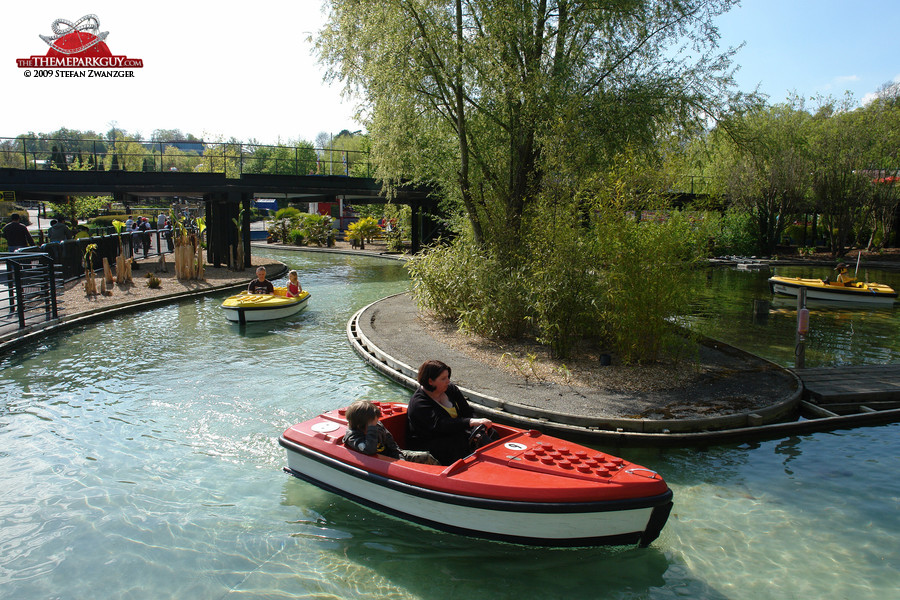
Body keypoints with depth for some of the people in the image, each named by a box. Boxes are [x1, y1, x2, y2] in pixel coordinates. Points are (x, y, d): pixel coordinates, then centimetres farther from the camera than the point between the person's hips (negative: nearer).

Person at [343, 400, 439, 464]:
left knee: (426, 457, -2)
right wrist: (372, 428, -36)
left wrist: (399, 457, 2)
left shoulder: (379, 426, -3)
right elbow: (370, 450, -42)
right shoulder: (352, 437, -24)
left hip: (394, 455, 7)